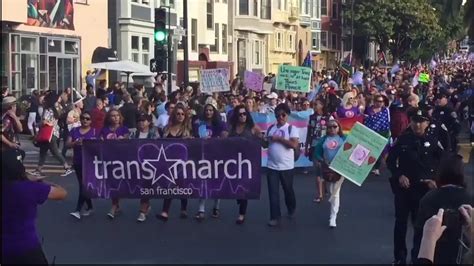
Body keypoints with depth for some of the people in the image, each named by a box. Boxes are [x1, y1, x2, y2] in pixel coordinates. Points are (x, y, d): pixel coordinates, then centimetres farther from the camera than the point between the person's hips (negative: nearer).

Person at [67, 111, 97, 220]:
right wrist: (75, 143, -20)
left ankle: (78, 210, -13)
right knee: (82, 185, 12)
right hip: (77, 162, 5)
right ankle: (89, 207, 25)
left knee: (84, 185, -11)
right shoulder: (74, 130, 7)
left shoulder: (94, 131, -1)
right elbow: (68, 144, -1)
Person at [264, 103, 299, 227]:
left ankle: (291, 210, 39)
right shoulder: (271, 128, 7)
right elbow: (266, 144, 17)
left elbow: (294, 145, -20)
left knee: (288, 190, 15)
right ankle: (275, 217, 5)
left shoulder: (292, 128, -8)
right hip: (272, 166, 3)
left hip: (286, 166, -3)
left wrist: (279, 138, -20)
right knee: (273, 192, 0)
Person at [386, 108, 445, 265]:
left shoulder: (433, 140, -5)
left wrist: (435, 180, -9)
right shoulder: (402, 139, -2)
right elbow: (390, 160, 4)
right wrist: (399, 175, -9)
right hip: (403, 186, 1)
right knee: (401, 221, 9)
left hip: (424, 187, -1)